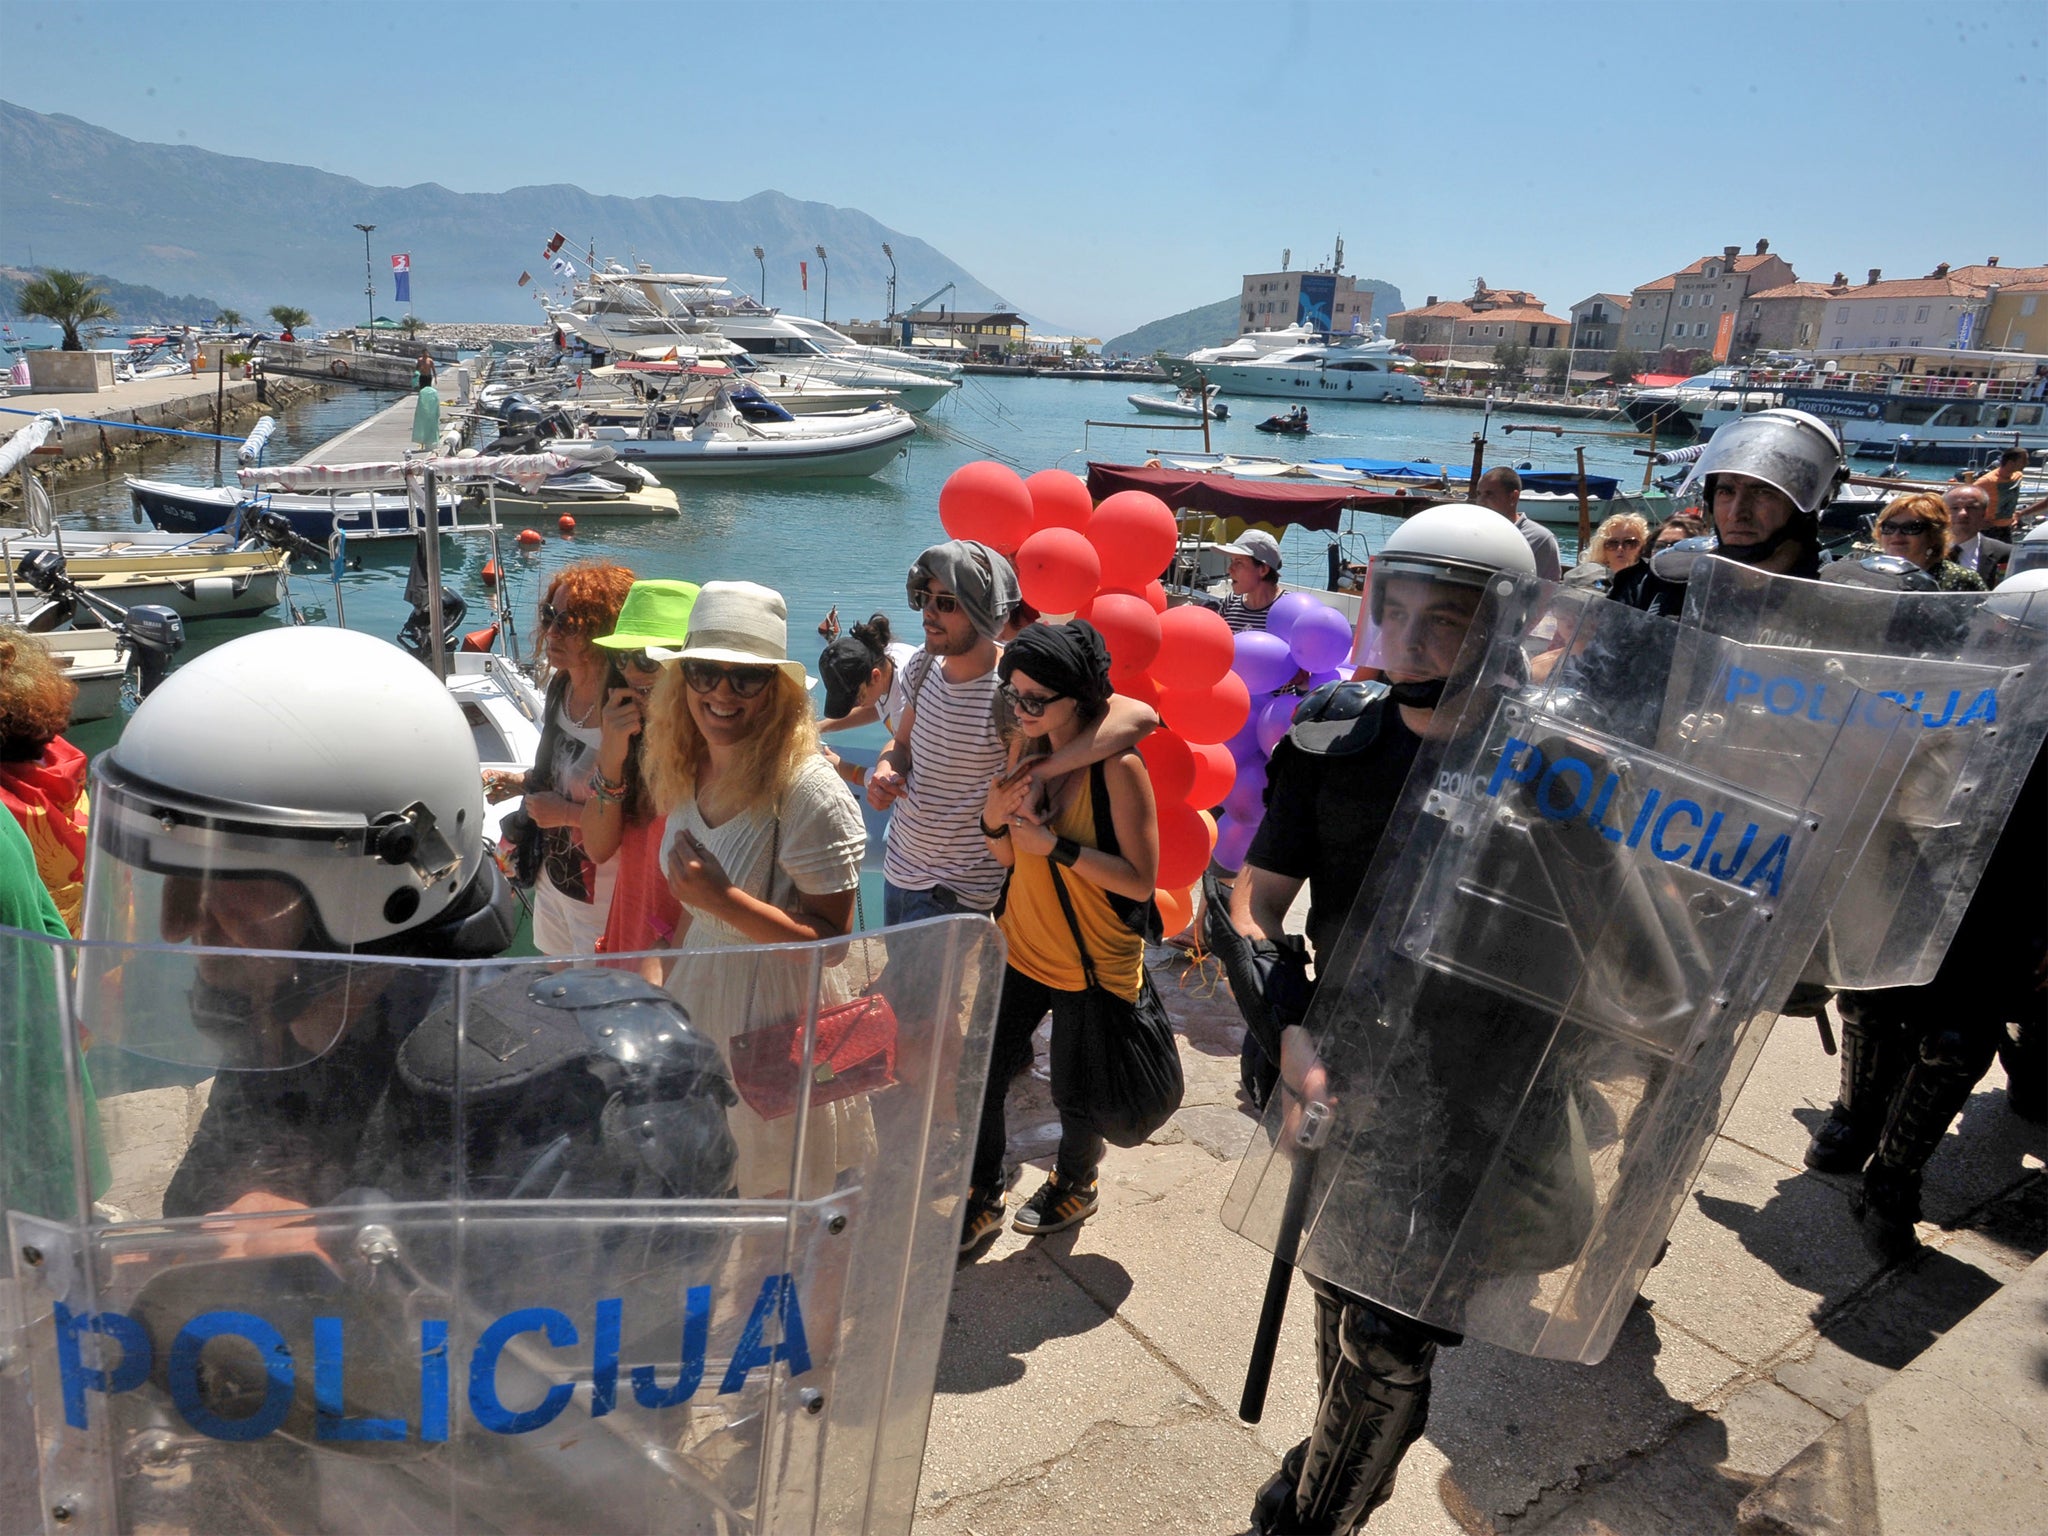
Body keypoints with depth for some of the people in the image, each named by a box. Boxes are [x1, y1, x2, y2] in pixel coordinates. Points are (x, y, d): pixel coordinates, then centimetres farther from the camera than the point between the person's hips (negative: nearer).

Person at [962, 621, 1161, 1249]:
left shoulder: (1118, 768, -21)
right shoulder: (1028, 747, -2)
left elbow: (1140, 881, -22)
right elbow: (1007, 856, 6)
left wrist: (1057, 847, -27)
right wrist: (994, 819, -15)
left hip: (1093, 966, -5)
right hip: (1020, 948, 5)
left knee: (1076, 1093, 15)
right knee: (978, 1079, 7)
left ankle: (1075, 1184, 46)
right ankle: (981, 1198, 32)